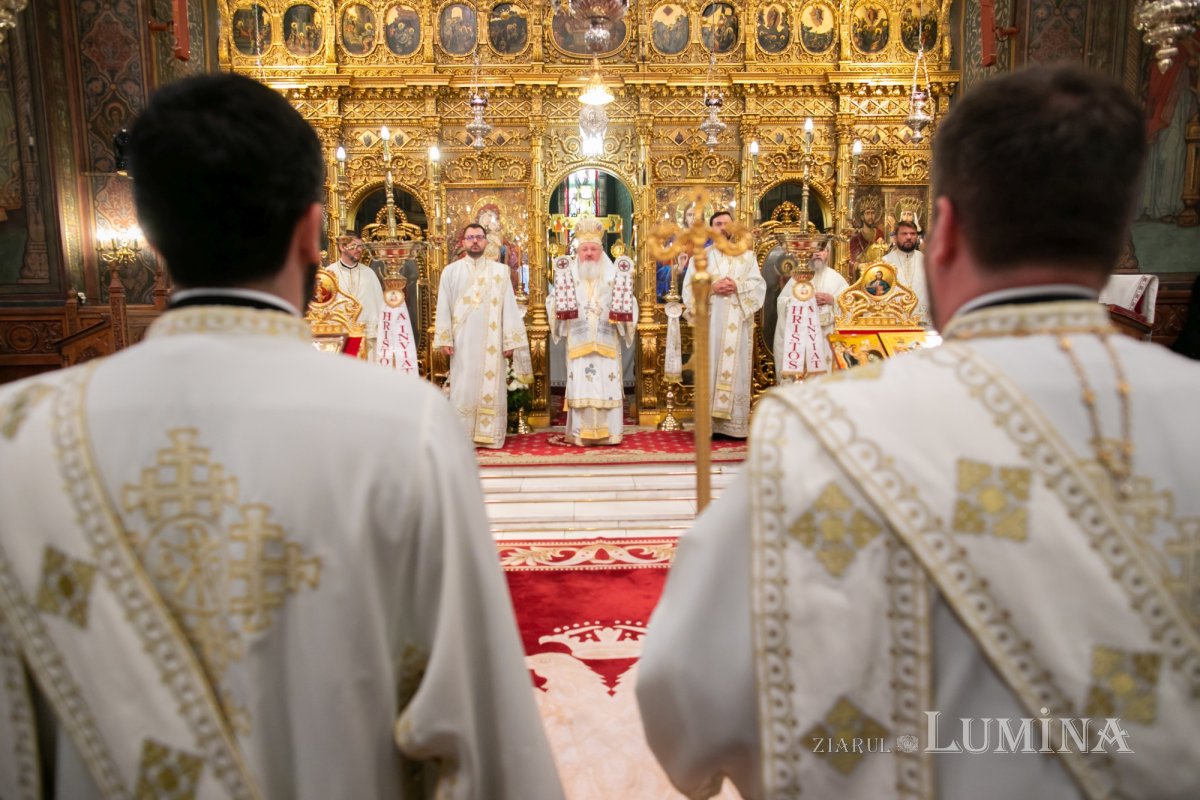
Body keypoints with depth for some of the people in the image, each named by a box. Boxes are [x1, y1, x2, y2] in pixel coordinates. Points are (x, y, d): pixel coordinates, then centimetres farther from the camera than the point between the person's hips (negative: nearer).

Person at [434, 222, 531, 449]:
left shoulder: (500, 271, 6)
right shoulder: (451, 271, 7)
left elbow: (509, 306, 2)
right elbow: (444, 307, 5)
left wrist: (510, 341, -4)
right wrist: (445, 338, -3)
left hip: (491, 341, 0)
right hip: (462, 341, 0)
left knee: (491, 387, 1)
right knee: (463, 388, 1)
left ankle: (489, 435, 7)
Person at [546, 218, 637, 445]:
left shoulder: (614, 275, 9)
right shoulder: (567, 274, 8)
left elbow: (628, 303, 6)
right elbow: (552, 302, 4)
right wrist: (559, 310, -17)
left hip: (607, 343, 1)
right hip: (578, 342, 0)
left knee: (607, 386, -1)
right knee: (580, 387, -3)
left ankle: (608, 432, 5)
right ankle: (582, 433, 2)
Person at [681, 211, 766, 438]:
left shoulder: (747, 255, 12)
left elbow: (759, 285, 3)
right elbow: (689, 288, 2)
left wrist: (737, 287, -13)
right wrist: (711, 288, -13)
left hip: (737, 322, 1)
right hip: (710, 320, 0)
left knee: (737, 369, -1)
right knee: (709, 369, -3)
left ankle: (735, 424, 1)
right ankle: (709, 423, -1)